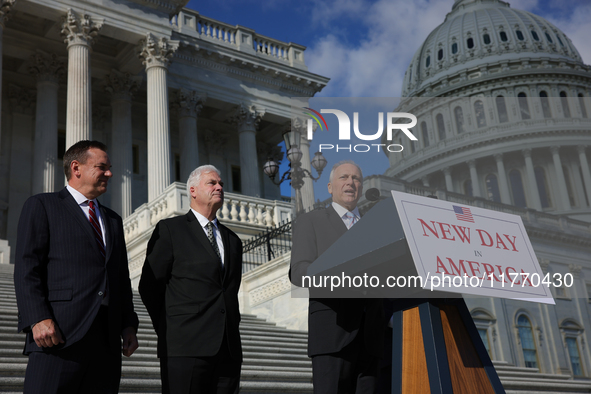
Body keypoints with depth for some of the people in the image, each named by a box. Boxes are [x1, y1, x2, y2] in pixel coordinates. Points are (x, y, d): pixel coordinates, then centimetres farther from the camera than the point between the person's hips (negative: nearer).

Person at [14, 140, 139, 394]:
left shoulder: (113, 221, 26)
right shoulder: (41, 206, 7)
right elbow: (27, 268, -4)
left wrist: (128, 325, 11)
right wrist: (38, 319, -16)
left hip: (107, 340, 6)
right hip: (58, 335, -5)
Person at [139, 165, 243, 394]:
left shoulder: (233, 240, 21)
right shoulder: (170, 229, 5)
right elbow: (149, 287, 2)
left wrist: (231, 331, 12)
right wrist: (169, 332, 3)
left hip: (228, 349, 5)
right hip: (186, 348, -5)